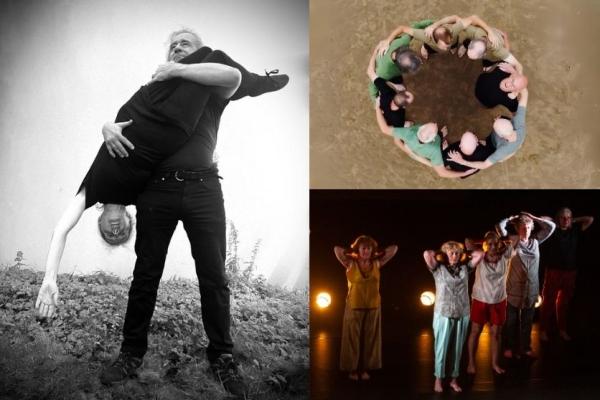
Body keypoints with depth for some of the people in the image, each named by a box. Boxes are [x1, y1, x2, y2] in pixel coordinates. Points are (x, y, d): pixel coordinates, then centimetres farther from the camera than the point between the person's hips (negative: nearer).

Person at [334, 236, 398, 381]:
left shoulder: (377, 264, 4)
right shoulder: (350, 264, -3)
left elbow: (394, 248, 6)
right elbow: (337, 249, -15)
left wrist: (377, 254, 9)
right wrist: (351, 252, -1)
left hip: (373, 306, 3)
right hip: (354, 306, -3)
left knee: (369, 338, 7)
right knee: (353, 338, 2)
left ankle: (365, 369, 16)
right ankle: (352, 369, 11)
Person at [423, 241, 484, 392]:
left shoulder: (465, 267, 6)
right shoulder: (438, 268, -3)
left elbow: (480, 254, 0)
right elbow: (427, 254, -16)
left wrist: (465, 255, 10)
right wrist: (438, 255, 2)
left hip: (462, 314, 3)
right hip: (443, 314, -3)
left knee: (457, 348, 10)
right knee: (442, 347, 3)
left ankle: (454, 379, 20)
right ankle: (438, 379, 14)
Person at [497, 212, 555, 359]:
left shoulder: (536, 240, 4)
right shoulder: (513, 240, -5)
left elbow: (551, 226, 4)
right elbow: (499, 226, -15)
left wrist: (533, 218, 3)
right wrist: (511, 218, -1)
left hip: (531, 289, 3)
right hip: (514, 288, -3)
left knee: (527, 321, 15)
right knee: (512, 320, 10)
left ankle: (525, 347, 29)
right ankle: (510, 347, 23)